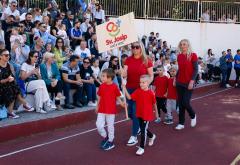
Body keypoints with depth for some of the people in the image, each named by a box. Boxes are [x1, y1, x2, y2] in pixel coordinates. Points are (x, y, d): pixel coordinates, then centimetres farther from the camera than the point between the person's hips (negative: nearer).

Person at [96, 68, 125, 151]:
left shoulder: (114, 86, -12)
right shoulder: (101, 86, 0)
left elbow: (117, 97, -2)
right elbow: (99, 97, 10)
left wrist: (121, 103, -18)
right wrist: (97, 106, 14)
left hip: (111, 110, -4)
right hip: (101, 110, 4)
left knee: (110, 126, 7)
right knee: (99, 125, 0)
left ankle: (110, 142, 24)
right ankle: (105, 137, 26)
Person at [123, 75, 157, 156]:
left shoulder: (151, 93, -13)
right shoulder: (138, 91, -4)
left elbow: (154, 104, -1)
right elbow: (129, 97, -13)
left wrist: (156, 113, 9)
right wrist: (124, 89, -23)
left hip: (147, 115, -5)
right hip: (139, 114, 5)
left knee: (143, 130, -5)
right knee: (143, 129, 20)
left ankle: (142, 147, 5)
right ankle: (152, 136, 50)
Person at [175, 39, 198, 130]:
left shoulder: (193, 55, -7)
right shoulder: (179, 56, 8)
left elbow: (196, 69, -9)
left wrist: (192, 81, -17)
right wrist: (175, 78, 11)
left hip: (188, 83, -5)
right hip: (179, 82, 5)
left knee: (185, 102, -9)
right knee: (180, 103, 6)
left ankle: (193, 116, 21)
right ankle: (181, 123, 15)